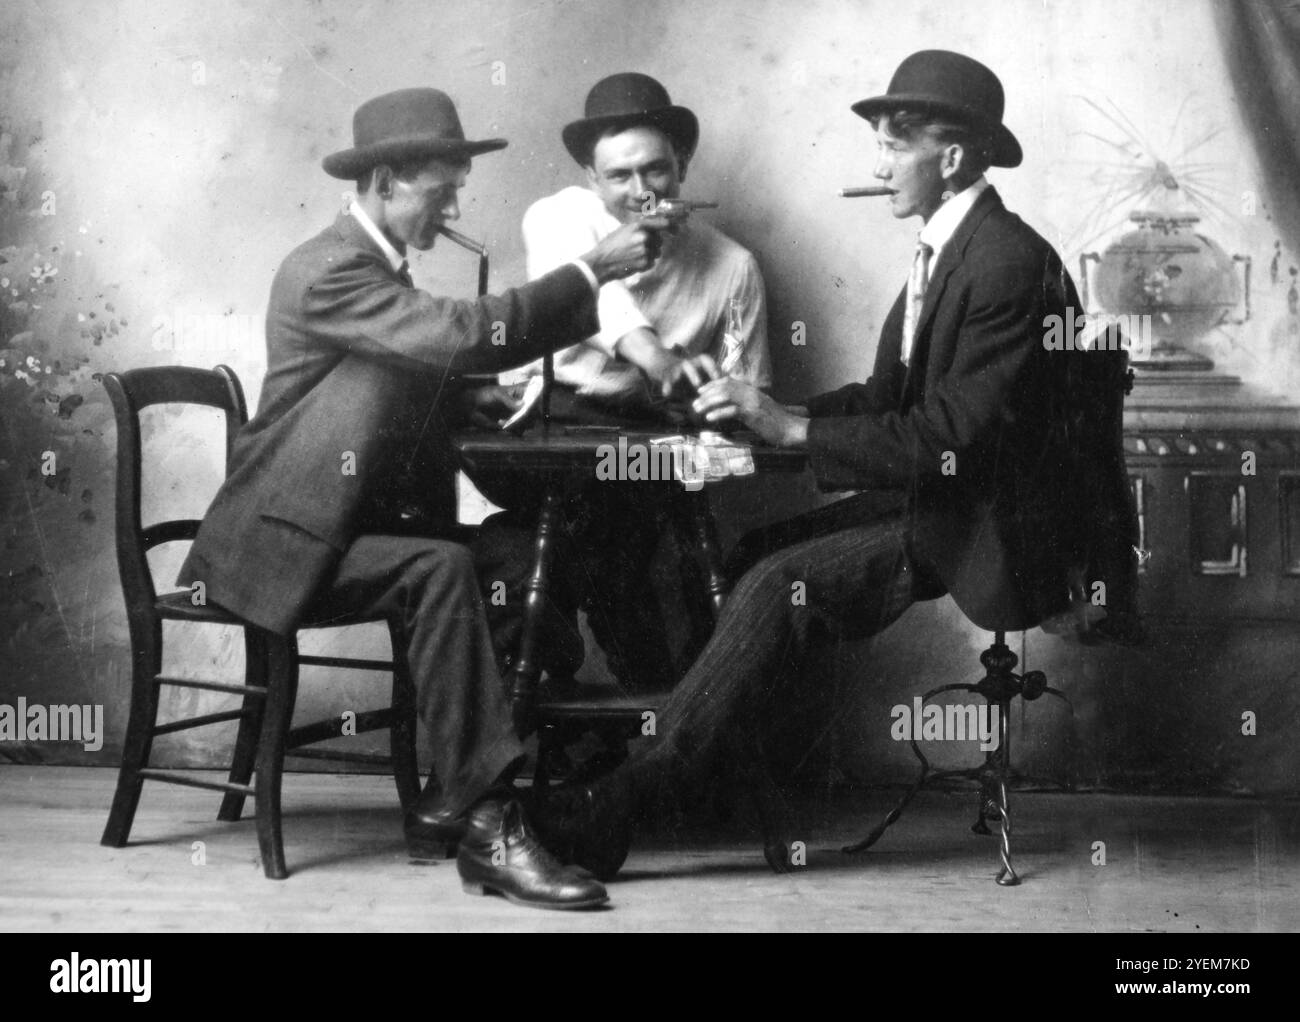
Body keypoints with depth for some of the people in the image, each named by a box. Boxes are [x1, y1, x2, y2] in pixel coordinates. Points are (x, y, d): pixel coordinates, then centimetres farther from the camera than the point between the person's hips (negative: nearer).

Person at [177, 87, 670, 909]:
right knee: (440, 569, -31)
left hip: (339, 526, 9)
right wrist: (590, 275, -24)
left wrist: (477, 398, 0)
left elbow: (413, 390, 20)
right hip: (284, 542, -9)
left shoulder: (380, 270, 16)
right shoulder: (328, 272, -16)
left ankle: (452, 800, -9)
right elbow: (463, 333, -27)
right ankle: (486, 824, -30)